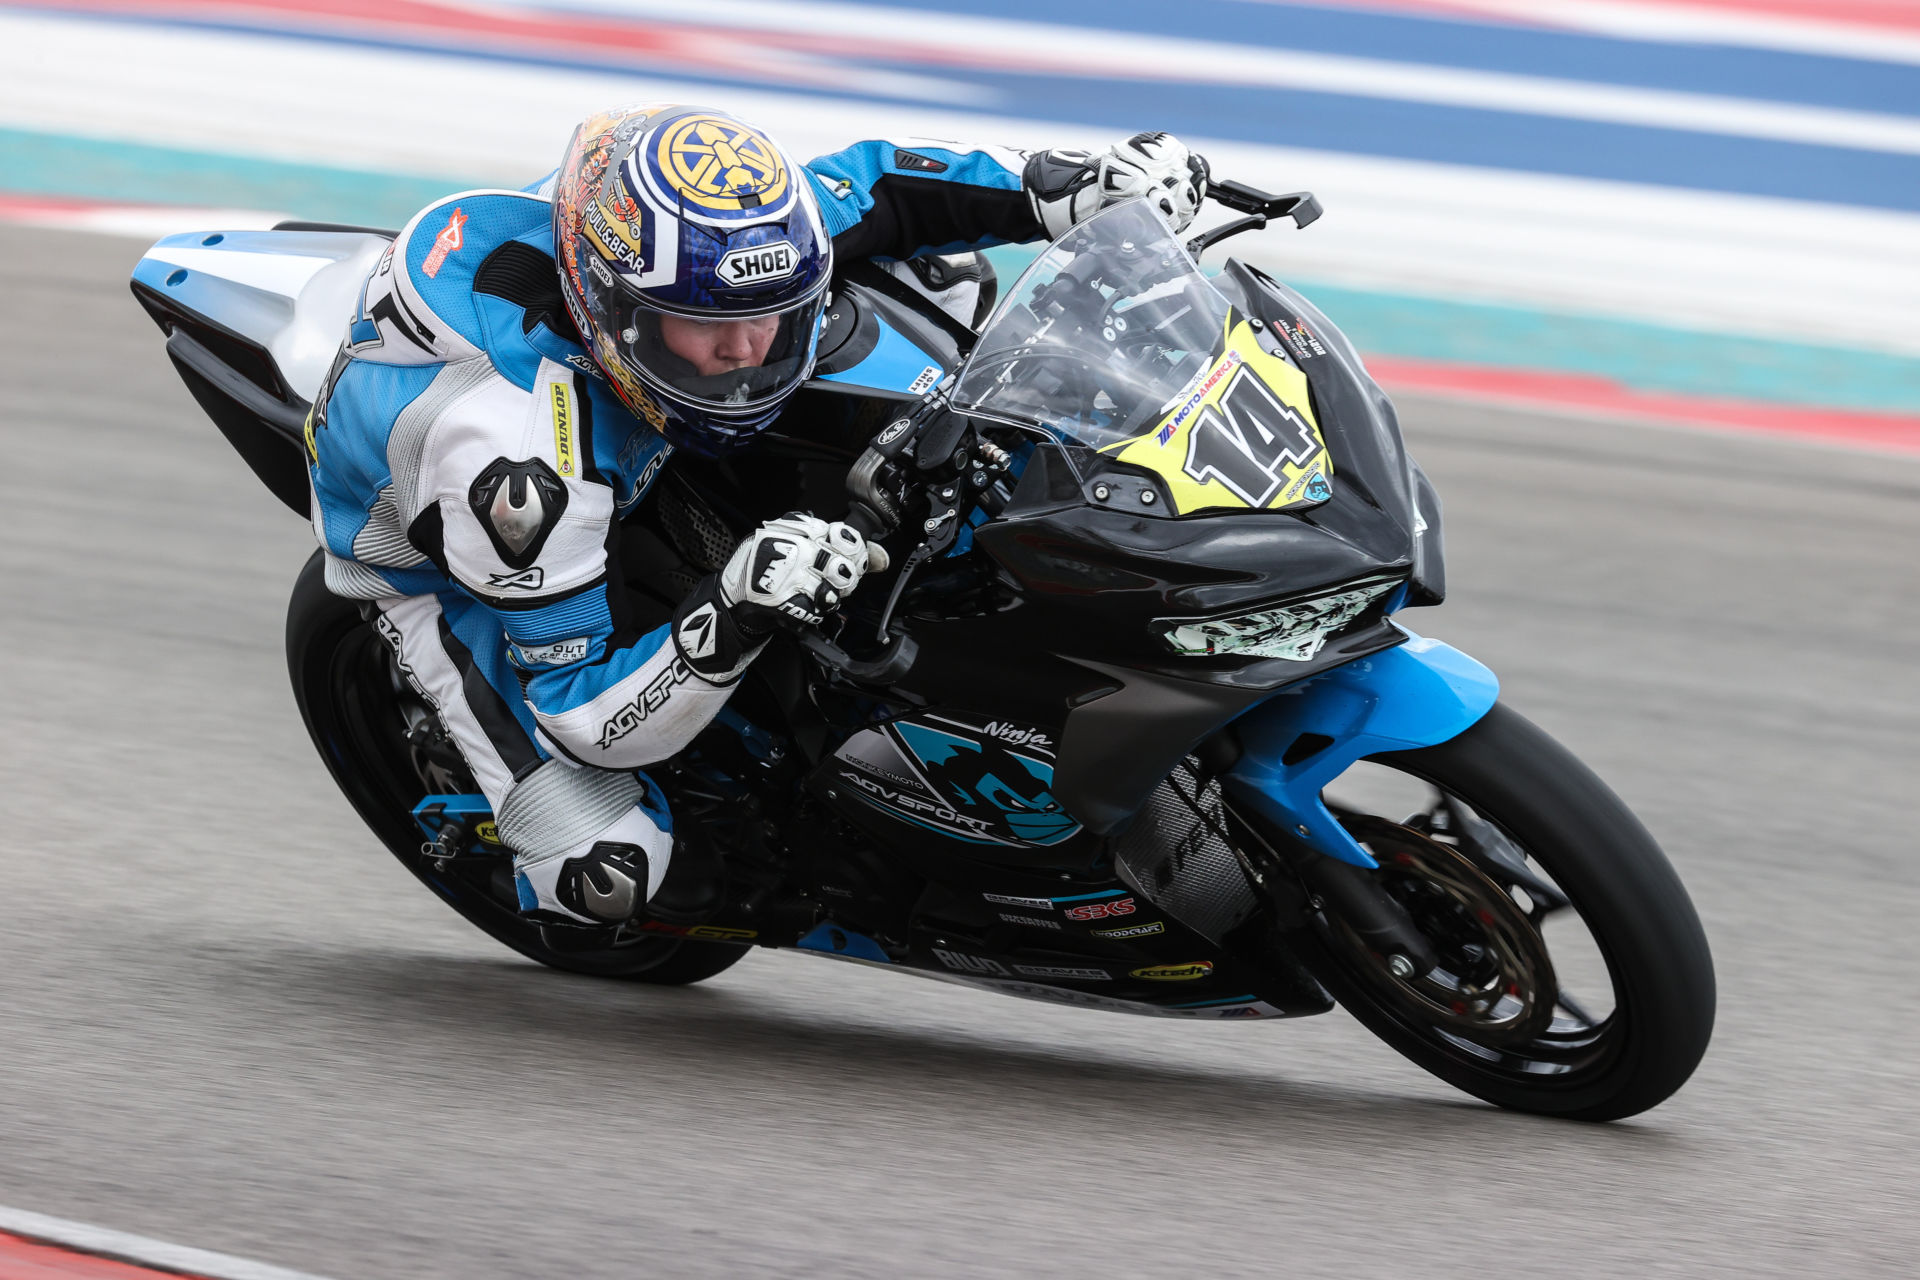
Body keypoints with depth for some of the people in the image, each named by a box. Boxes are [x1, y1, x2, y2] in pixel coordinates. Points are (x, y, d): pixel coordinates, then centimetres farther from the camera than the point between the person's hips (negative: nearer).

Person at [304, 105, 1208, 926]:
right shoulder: (520, 458, -47)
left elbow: (873, 188, -10)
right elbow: (590, 719, -38)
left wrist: (1064, 189, -23)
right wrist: (735, 618, -54)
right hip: (436, 561, -6)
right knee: (608, 870, -24)